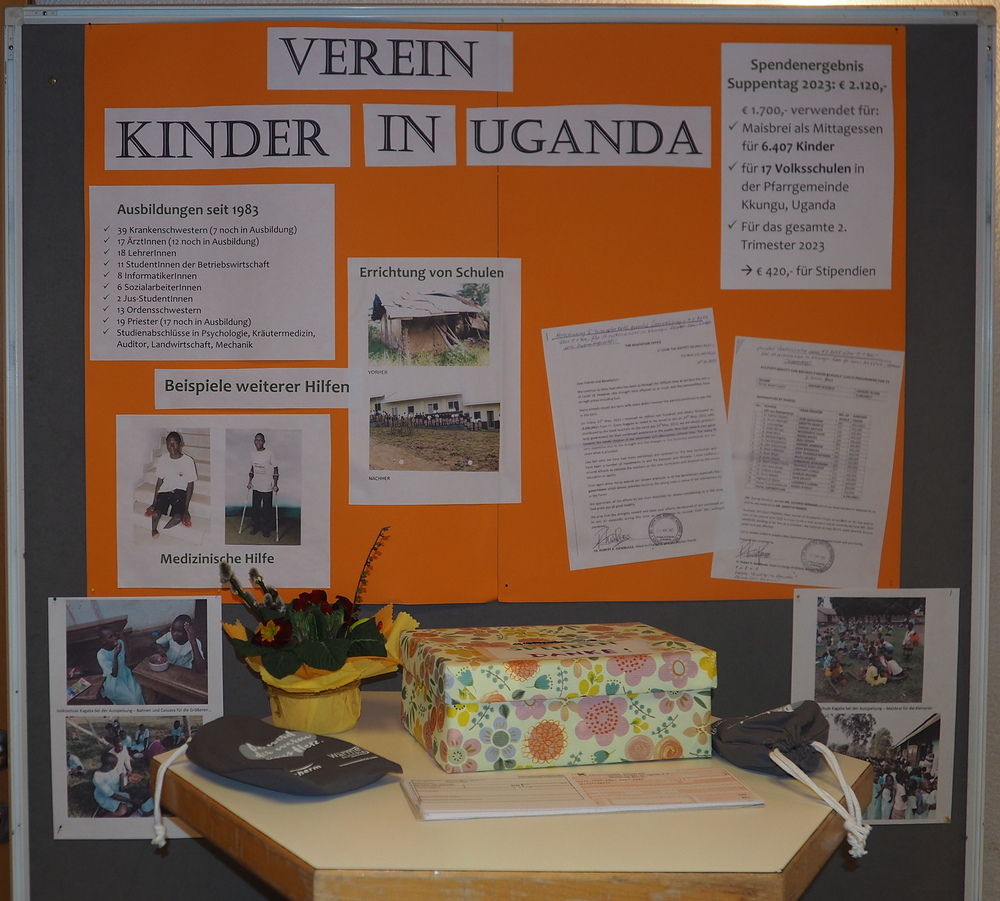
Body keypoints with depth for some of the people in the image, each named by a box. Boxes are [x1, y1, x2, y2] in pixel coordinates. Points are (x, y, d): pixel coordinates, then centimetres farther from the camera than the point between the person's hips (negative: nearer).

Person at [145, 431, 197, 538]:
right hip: (164, 491, 3)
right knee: (155, 513, -26)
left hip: (180, 492, -2)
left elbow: (190, 485, -4)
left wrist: (186, 508, -10)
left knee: (178, 516, -29)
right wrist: (154, 502, 2)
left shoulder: (188, 461, -10)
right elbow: (160, 481, 8)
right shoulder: (162, 459, -1)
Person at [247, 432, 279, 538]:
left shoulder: (269, 454, -14)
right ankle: (256, 526, 30)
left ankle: (266, 529, 20)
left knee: (267, 510, 4)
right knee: (255, 508, 12)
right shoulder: (252, 453, 1)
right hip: (256, 486, 4)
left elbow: (275, 469, -8)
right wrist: (250, 481, 12)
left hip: (267, 488, -4)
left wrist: (275, 484, -11)